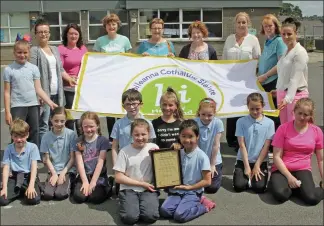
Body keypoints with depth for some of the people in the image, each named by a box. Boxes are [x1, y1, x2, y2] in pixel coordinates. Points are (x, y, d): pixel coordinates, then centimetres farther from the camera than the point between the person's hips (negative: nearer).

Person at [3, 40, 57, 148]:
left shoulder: (34, 68, 4)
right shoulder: (9, 70, -1)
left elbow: (38, 89, 5)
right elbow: (7, 92, 0)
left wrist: (50, 102, -7)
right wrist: (7, 112, -5)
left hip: (33, 105, 3)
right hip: (17, 106, -3)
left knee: (34, 134, 9)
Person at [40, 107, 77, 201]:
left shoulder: (71, 135, -7)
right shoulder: (46, 137, 0)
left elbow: (73, 158, -4)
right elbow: (46, 159, 3)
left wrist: (63, 173, -11)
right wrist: (54, 173, -9)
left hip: (68, 170, -2)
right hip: (53, 171, 2)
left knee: (60, 194, -23)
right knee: (47, 194, -20)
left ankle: (69, 185, 7)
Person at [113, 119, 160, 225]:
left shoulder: (154, 148, 1)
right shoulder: (125, 151, -5)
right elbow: (119, 177, -5)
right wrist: (141, 184, -9)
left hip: (148, 189, 1)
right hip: (129, 189, -1)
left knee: (150, 216, -24)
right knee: (130, 217, -24)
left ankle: (142, 204, 7)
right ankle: (126, 203, 8)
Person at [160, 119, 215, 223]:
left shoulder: (201, 156, -11)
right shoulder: (178, 153, 3)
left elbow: (207, 181, -10)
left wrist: (189, 187, -12)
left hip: (193, 192, -4)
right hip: (177, 191, 5)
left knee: (179, 215, -24)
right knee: (164, 211, -18)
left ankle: (203, 206, 1)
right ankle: (185, 204, 5)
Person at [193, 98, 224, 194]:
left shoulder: (218, 123, -17)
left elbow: (216, 145, -13)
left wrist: (212, 164, -9)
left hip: (214, 160, -1)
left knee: (212, 188, -7)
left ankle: (217, 171, 24)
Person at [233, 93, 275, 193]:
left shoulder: (269, 123, -3)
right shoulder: (241, 121, -4)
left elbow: (266, 146, -4)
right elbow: (242, 145, -6)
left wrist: (257, 166, -8)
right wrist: (247, 166, -10)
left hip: (261, 161, 0)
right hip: (243, 160, 0)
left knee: (259, 187, -17)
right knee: (239, 186, -16)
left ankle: (255, 175, 16)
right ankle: (248, 176, 16)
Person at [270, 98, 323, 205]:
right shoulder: (284, 128, -6)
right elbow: (277, 157, -8)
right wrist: (289, 177, -16)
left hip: (303, 170, 1)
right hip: (282, 169, -1)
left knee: (312, 198, -28)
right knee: (280, 194, -31)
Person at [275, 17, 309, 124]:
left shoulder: (300, 52, -13)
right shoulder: (286, 51, 13)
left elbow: (295, 79, -21)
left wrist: (288, 98, -30)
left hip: (295, 94, -8)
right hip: (283, 93, 8)